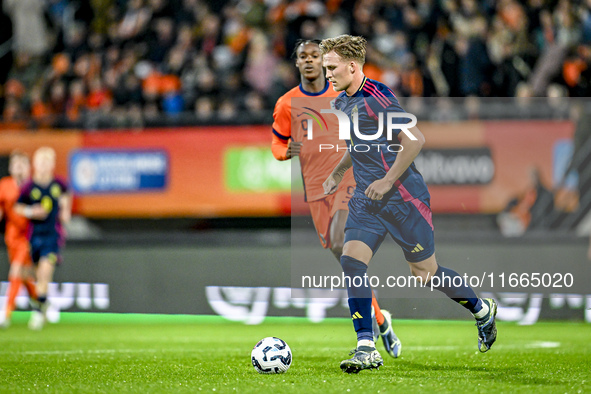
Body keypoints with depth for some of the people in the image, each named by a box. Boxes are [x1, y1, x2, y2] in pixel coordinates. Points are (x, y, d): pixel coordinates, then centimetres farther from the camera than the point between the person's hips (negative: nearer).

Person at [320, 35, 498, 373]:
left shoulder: (375, 98, -18)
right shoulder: (343, 101, 11)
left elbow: (415, 140, -21)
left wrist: (388, 181, -21)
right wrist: (337, 174, 23)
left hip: (403, 197, -8)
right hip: (367, 200, 8)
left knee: (426, 273, 3)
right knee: (352, 262, -11)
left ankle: (483, 310, 29)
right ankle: (366, 349, -10)